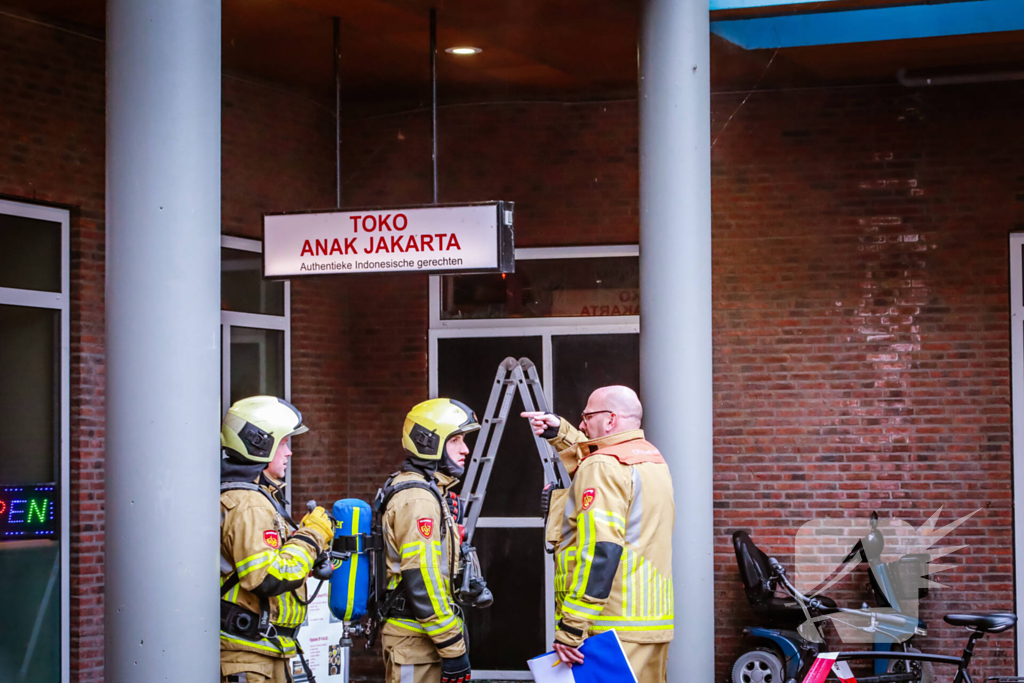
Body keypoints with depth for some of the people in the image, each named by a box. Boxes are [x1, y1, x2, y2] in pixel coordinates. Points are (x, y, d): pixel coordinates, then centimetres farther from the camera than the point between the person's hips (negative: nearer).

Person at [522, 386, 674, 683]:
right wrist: (559, 431, 27)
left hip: (613, 627, -9)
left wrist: (570, 629, -23)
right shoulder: (653, 459, 15)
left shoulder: (603, 468, -12)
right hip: (655, 621, 9)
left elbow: (599, 551, -22)